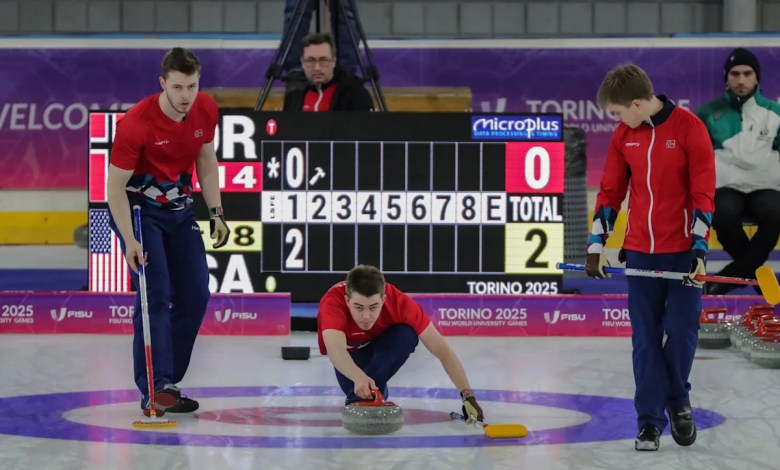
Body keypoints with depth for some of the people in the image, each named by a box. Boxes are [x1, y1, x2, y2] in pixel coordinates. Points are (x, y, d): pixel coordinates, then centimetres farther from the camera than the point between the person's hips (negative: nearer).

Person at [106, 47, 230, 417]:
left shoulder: (207, 110, -9)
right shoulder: (136, 123, -27)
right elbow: (116, 186, -21)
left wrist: (216, 212, 4)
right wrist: (129, 241, -28)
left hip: (179, 209, 6)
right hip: (138, 208, -6)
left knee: (195, 296, 2)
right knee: (155, 294, -17)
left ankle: (166, 380, 14)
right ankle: (154, 389, -15)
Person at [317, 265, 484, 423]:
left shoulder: (398, 301, -36)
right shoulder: (333, 301, -42)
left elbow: (441, 349, -34)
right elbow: (335, 349, -60)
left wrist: (468, 396, -41)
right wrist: (359, 378, -79)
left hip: (381, 342, -2)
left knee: (406, 335, -32)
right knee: (354, 386, -24)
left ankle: (362, 396, -22)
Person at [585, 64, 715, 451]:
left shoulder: (689, 128, -10)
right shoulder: (623, 135, 4)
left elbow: (703, 193, -10)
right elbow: (610, 192, 10)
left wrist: (699, 248, -14)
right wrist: (596, 245, 6)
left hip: (683, 252, -4)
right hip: (640, 252, 4)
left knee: (681, 332, 1)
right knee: (645, 339, 4)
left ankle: (677, 400, 26)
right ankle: (649, 421, 10)